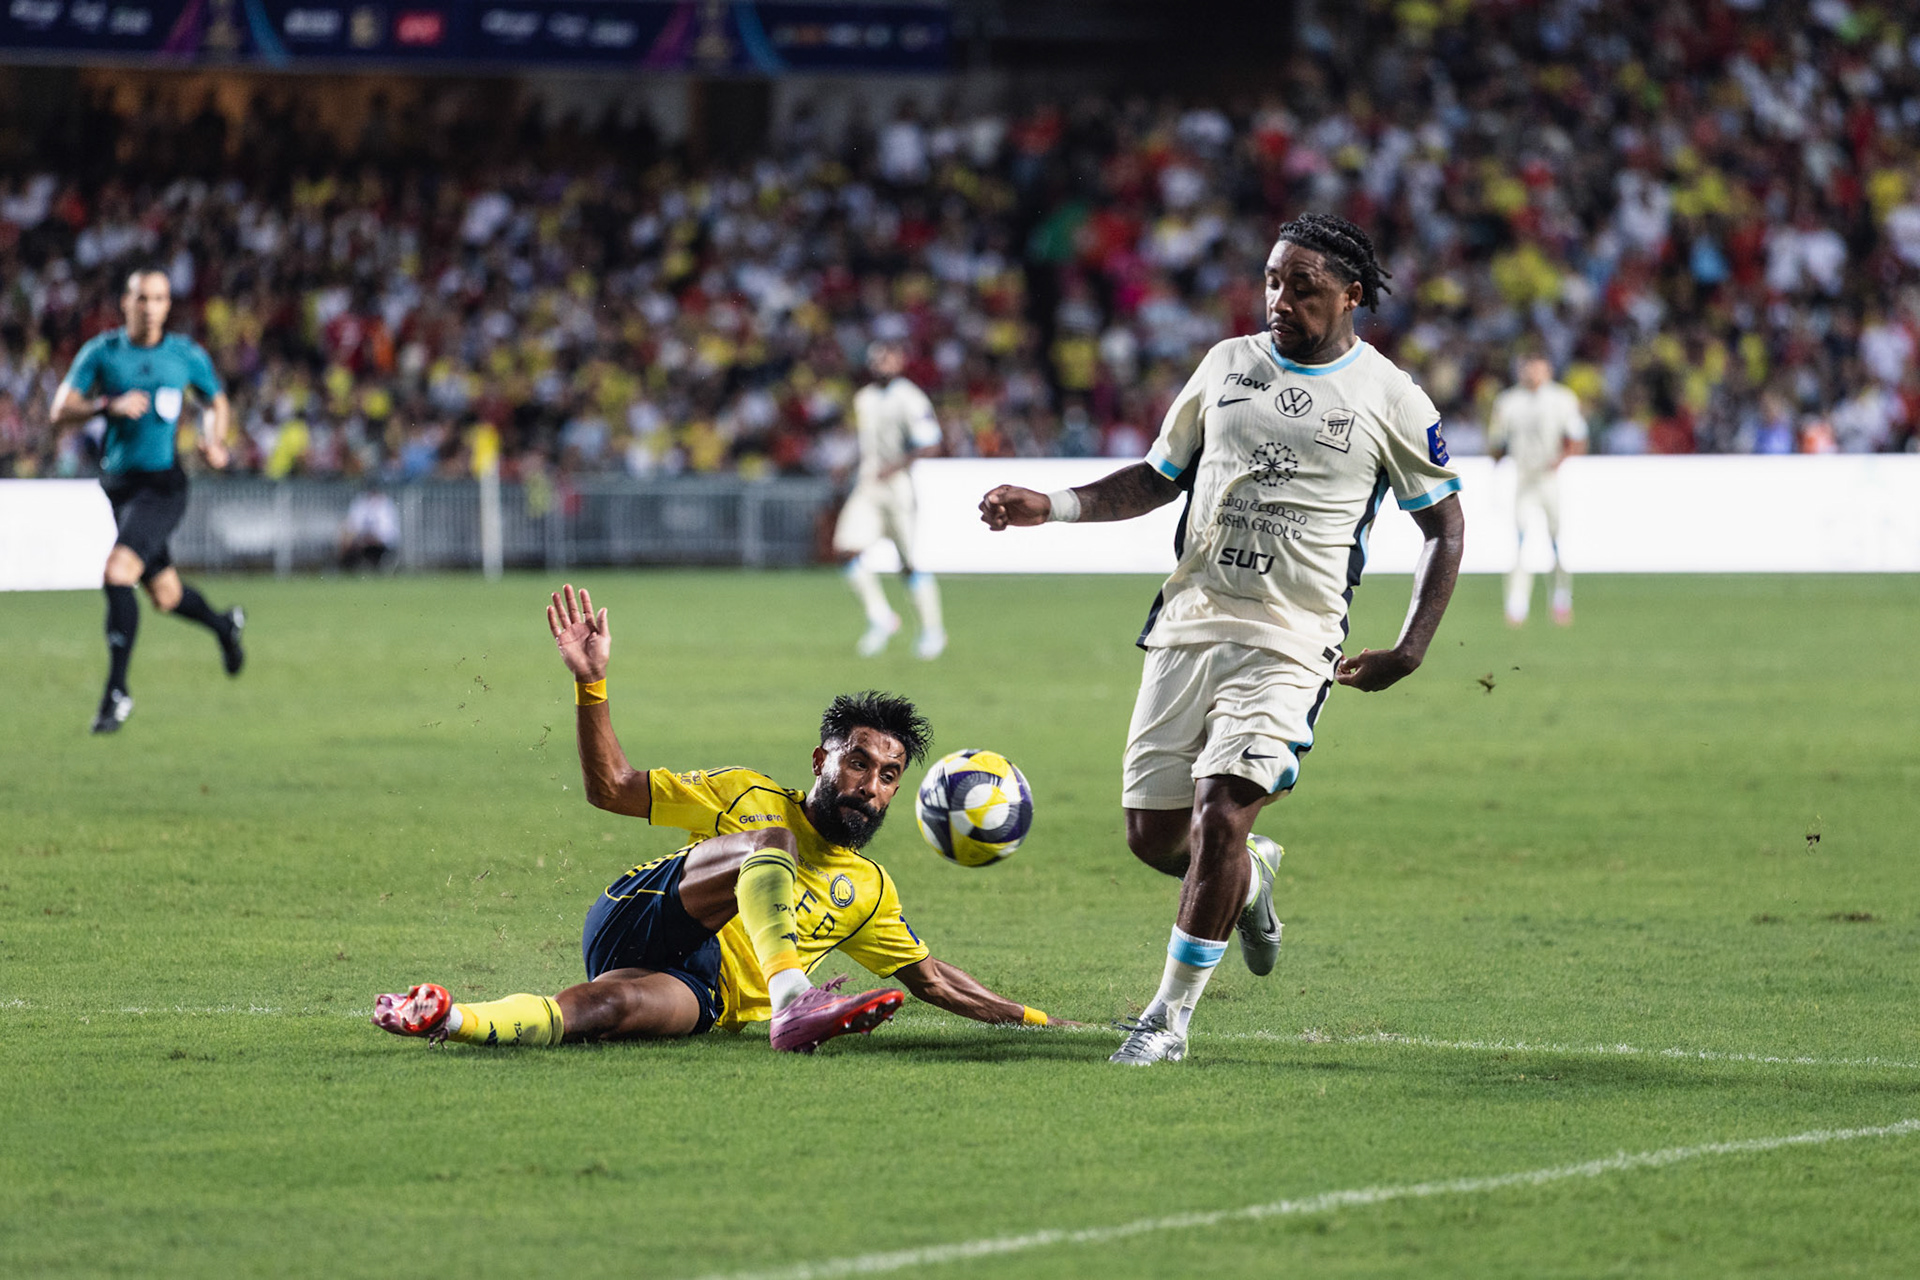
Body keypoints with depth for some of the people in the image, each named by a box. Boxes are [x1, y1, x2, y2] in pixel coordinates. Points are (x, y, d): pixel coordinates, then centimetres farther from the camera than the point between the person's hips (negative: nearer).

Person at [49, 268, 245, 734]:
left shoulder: (188, 356, -1)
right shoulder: (101, 352, 0)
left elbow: (216, 402, 17)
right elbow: (60, 410, -3)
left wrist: (214, 443, -3)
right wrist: (110, 405, -20)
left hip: (163, 483, -4)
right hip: (118, 485, 4)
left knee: (117, 574, -23)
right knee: (164, 596, 14)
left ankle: (116, 692, -14)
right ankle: (224, 624, 48)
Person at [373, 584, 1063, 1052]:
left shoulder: (869, 892, 24)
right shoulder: (748, 796, 14)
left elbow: (930, 978, 31)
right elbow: (612, 788, 11)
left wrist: (1038, 1020, 23)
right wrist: (592, 684, -3)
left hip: (701, 995, 1)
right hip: (638, 918, -1)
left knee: (603, 1010, -38)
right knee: (772, 842, -26)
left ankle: (448, 1019, -57)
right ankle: (791, 1002, -50)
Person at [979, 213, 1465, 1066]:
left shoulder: (1387, 398, -1)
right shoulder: (1227, 365, 10)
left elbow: (1444, 524, 6)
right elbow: (1160, 477, 20)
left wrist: (1409, 651, -3)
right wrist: (1051, 507, 5)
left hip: (1290, 644, -4)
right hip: (1188, 625, 4)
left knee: (1220, 817, -19)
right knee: (1151, 834, 3)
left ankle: (1169, 1018, -6)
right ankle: (1250, 880, 38)